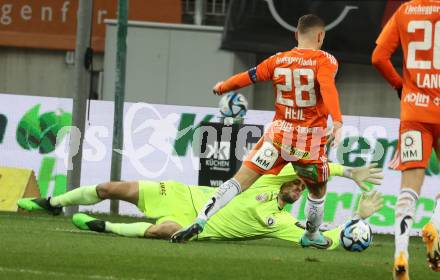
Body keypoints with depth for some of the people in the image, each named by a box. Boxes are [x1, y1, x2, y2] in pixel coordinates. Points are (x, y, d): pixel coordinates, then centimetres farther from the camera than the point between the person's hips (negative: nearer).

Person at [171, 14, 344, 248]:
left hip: (278, 133, 2)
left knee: (241, 180, -3)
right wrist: (337, 121, -34)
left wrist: (222, 87, 32)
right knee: (318, 190, 24)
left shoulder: (278, 60, 7)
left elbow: (249, 77, 13)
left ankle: (199, 222, -16)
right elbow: (328, 87, -22)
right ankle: (312, 236, 39)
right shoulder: (325, 61, -4)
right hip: (310, 138, -2)